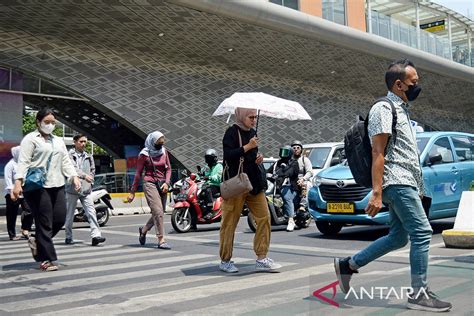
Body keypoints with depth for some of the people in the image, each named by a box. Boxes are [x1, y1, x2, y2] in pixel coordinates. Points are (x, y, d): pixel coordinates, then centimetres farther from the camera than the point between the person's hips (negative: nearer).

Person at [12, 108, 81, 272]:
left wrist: (74, 177, 2)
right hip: (37, 186, -6)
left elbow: (66, 162, 18)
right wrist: (18, 183, -19)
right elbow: (23, 162, -7)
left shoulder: (59, 141, 22)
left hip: (57, 185, 6)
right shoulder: (31, 139, 2)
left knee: (60, 219, 2)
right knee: (44, 223, -4)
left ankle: (37, 241, 27)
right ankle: (46, 259, 5)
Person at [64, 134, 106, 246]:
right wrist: (84, 176, -30)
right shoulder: (70, 155, -3)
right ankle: (68, 237, 20)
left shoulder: (89, 156, 14)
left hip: (86, 189, 4)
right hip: (73, 188, -4)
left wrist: (90, 179, 8)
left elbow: (93, 169, 23)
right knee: (69, 215, 8)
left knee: (91, 212, -9)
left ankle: (95, 235, -14)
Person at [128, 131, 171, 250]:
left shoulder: (164, 151, 9)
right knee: (158, 212, -15)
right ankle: (161, 240, -12)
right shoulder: (144, 154, -3)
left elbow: (168, 169, 13)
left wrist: (166, 183, -4)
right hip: (150, 184, -5)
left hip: (162, 185, 6)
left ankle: (143, 230, 34)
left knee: (159, 213, 9)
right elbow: (138, 173, 1)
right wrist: (132, 192, 1)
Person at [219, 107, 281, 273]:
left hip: (254, 182, 7)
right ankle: (225, 261, 12)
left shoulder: (252, 132, 16)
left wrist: (258, 158, 7)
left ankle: (261, 259, 7)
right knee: (230, 223, 0)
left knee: (264, 217, 1)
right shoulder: (232, 132, -7)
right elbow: (228, 155, -19)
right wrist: (247, 147, -19)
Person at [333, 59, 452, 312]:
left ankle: (347, 265, 18)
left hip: (405, 184, 10)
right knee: (422, 232, -9)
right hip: (398, 183, -10)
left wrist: (418, 189, 21)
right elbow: (378, 153, -17)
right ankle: (419, 294, -2)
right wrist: (376, 193, -23)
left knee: (398, 237, 11)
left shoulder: (401, 110, 21)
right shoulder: (384, 109, -9)